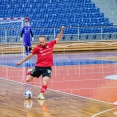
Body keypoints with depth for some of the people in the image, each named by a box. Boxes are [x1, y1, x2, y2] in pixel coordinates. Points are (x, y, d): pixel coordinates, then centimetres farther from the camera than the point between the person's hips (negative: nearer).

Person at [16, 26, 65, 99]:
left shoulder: (50, 44, -1)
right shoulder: (37, 48, -5)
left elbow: (58, 38, 8)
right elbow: (30, 55, 7)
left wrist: (62, 31, -7)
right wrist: (21, 62, 12)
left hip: (47, 67, -1)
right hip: (38, 66, 1)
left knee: (45, 80, -24)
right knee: (28, 80, 6)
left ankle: (41, 94, -21)